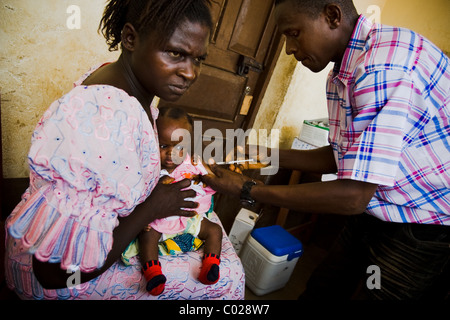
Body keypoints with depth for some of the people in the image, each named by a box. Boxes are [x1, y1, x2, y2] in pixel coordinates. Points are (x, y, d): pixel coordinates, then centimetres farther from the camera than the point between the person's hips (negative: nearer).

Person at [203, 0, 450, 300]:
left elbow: (353, 196, -30)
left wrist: (247, 190, -22)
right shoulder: (340, 78, 2)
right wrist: (270, 155, 1)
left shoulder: (386, 63, -28)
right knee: (319, 291, 15)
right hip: (373, 216, 8)